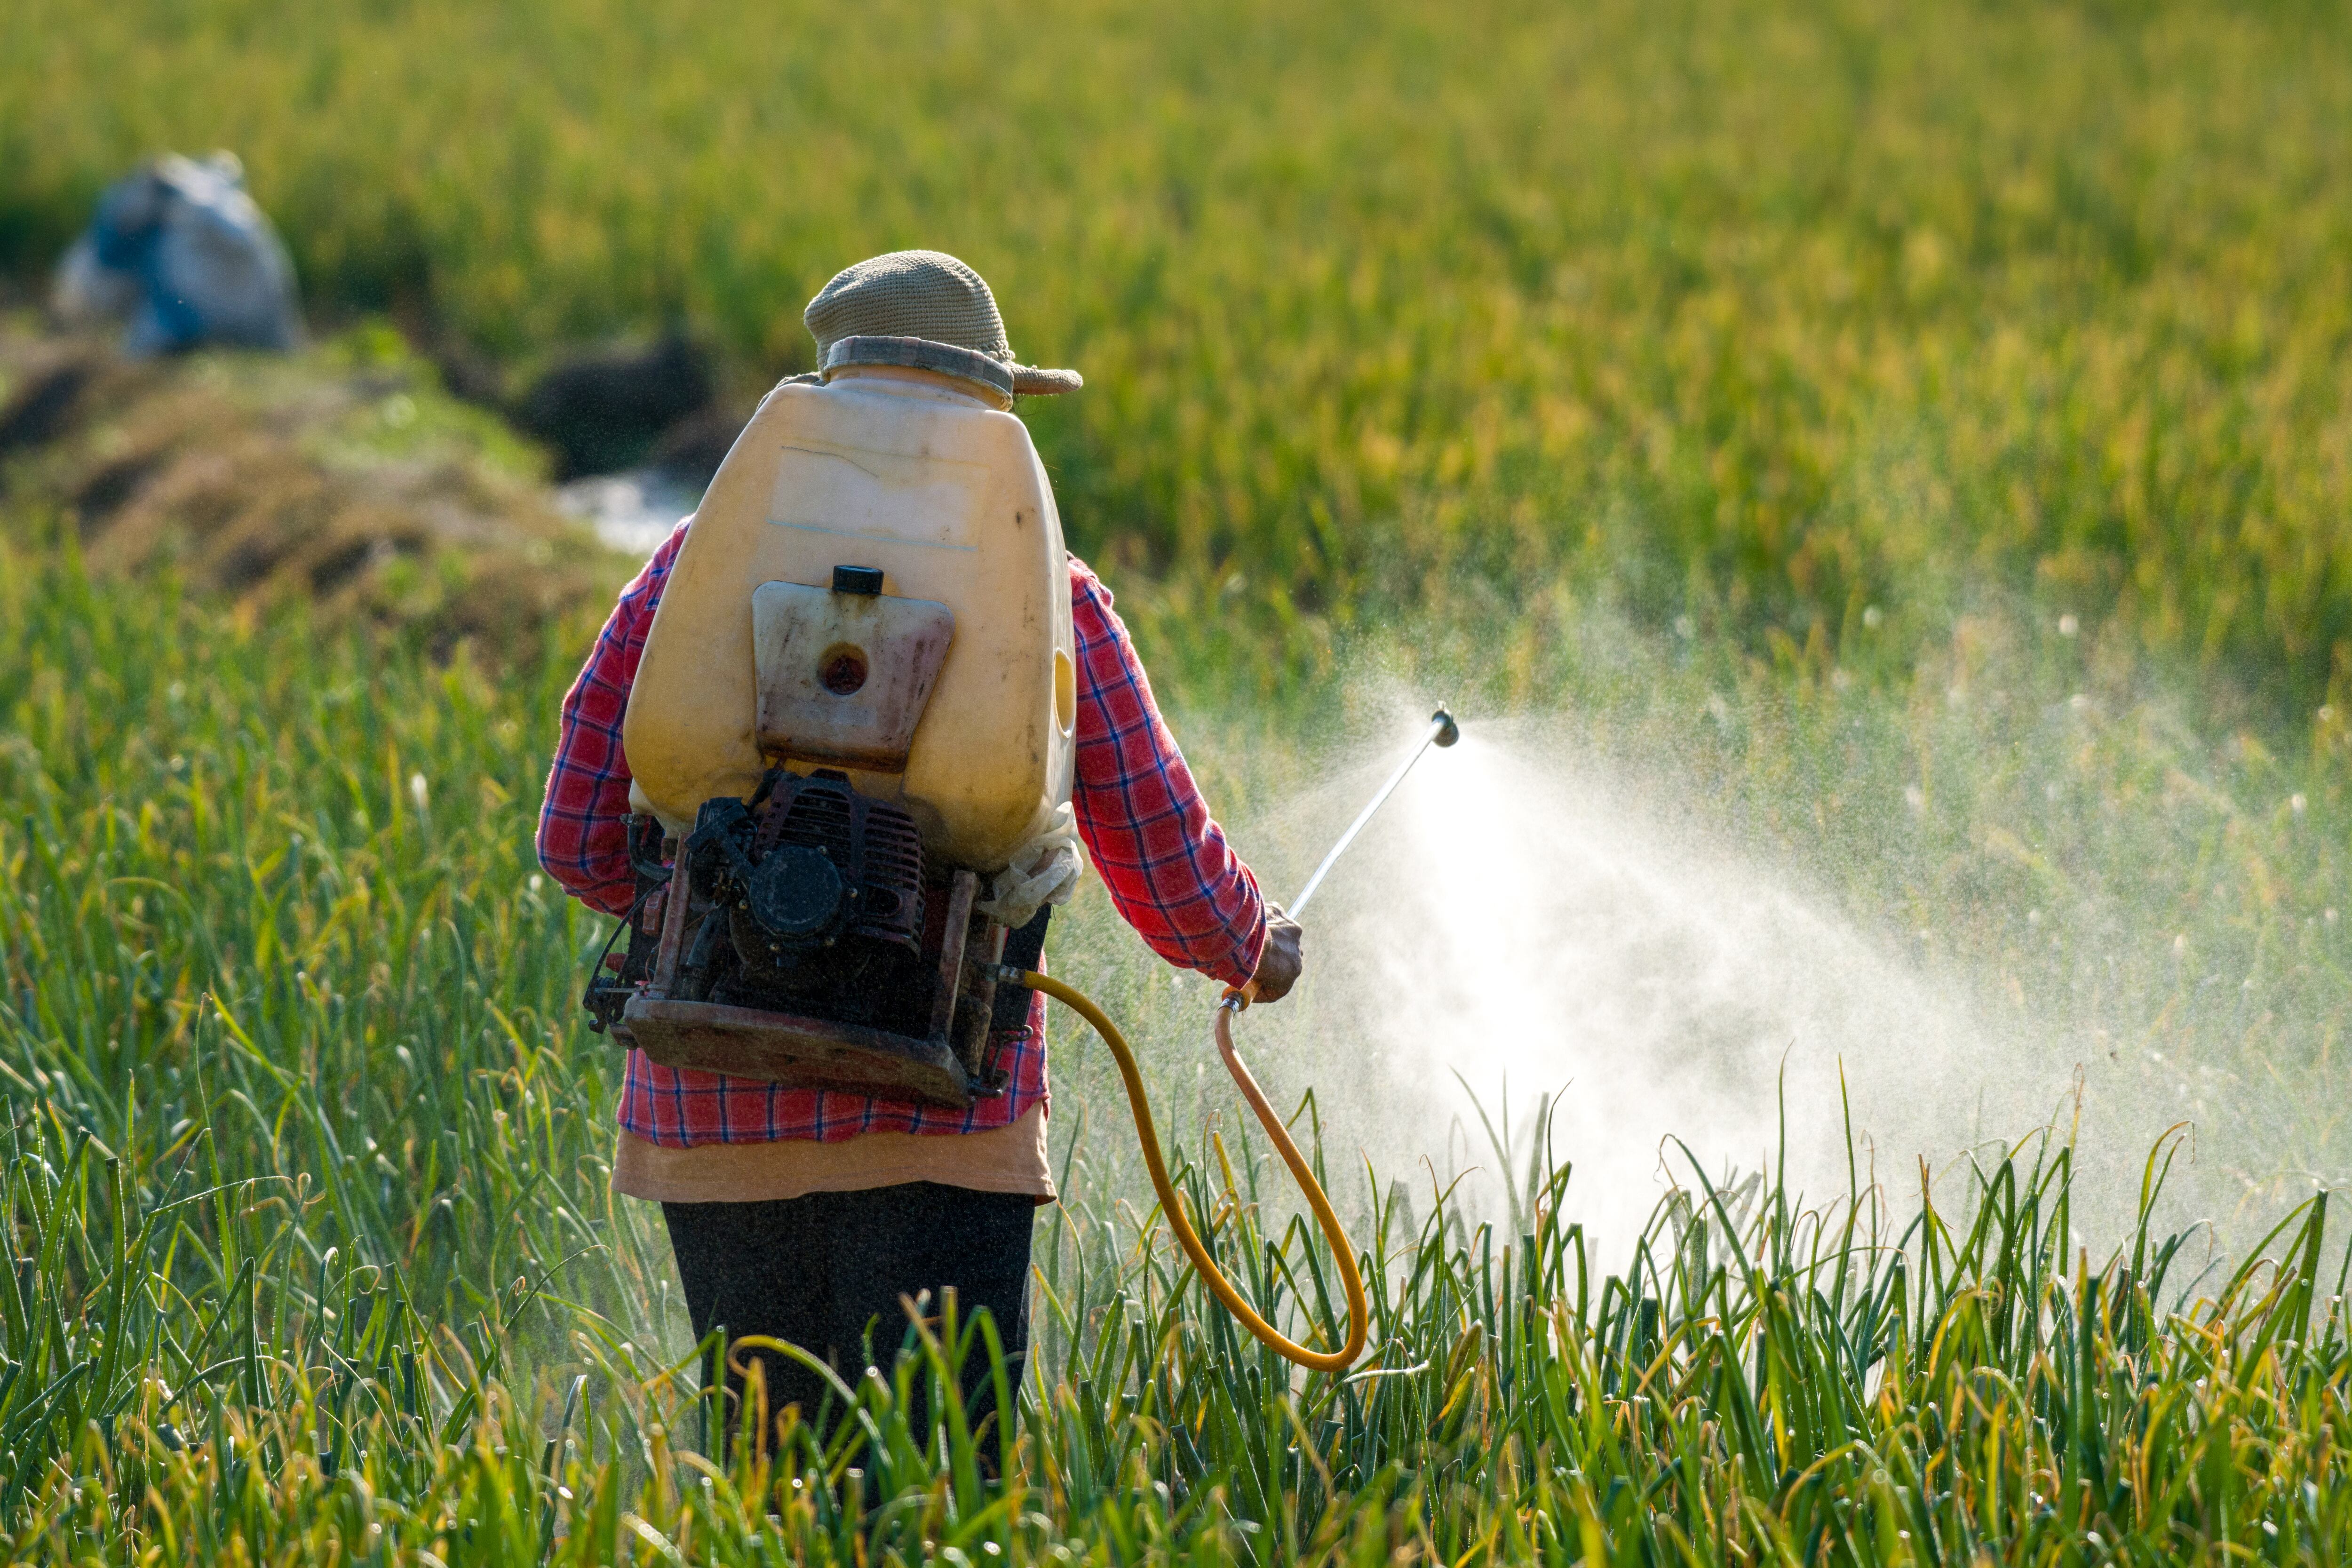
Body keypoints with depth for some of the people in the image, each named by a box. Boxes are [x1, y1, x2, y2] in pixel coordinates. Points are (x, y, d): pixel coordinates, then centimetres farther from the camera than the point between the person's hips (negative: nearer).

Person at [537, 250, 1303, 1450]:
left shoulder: (700, 563, 8)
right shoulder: (1046, 599, 3)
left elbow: (581, 843, 8)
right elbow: (1170, 872, 10)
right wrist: (1256, 952, 31)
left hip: (709, 1117, 3)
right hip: (935, 1127, -3)